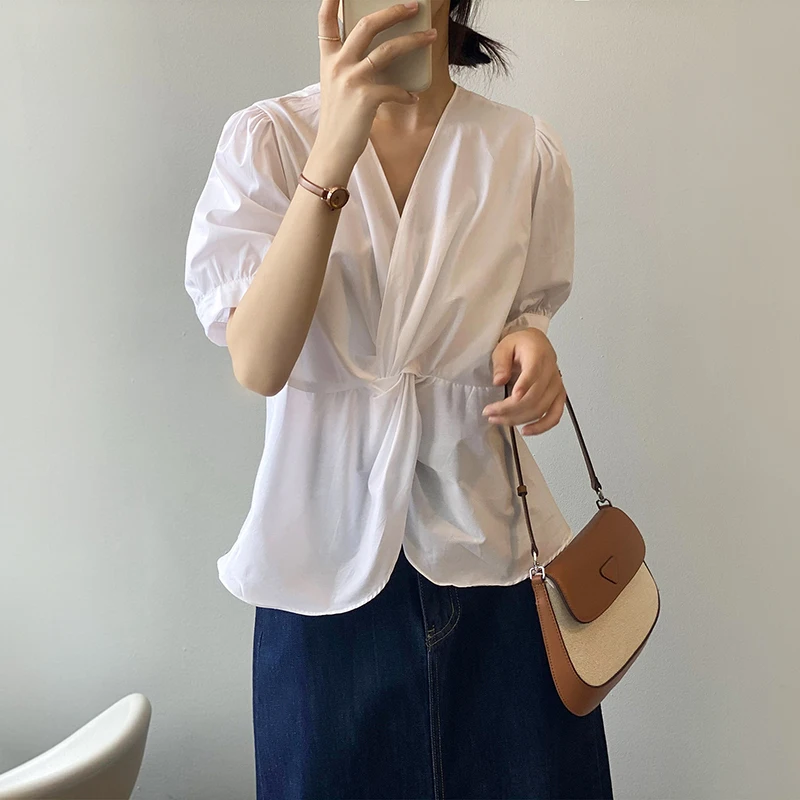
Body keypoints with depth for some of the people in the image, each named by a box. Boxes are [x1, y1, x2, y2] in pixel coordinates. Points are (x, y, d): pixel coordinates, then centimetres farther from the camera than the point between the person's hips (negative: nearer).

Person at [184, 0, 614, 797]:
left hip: (488, 533, 2)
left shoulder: (527, 149, 0)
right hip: (333, 543, -1)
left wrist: (530, 347, -10)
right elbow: (257, 365, -18)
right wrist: (333, 153, -27)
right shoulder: (266, 138, -6)